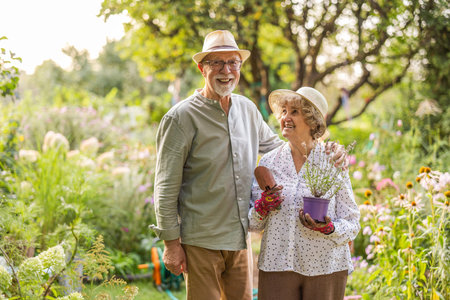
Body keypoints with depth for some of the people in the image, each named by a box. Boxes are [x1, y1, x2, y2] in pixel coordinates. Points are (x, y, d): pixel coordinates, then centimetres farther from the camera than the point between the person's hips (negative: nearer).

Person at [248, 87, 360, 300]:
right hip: (277, 266, 1)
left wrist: (328, 228, -17)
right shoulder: (268, 162, 4)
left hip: (325, 268, -1)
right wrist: (262, 208, -12)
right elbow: (252, 225, 8)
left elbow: (352, 224, 1)